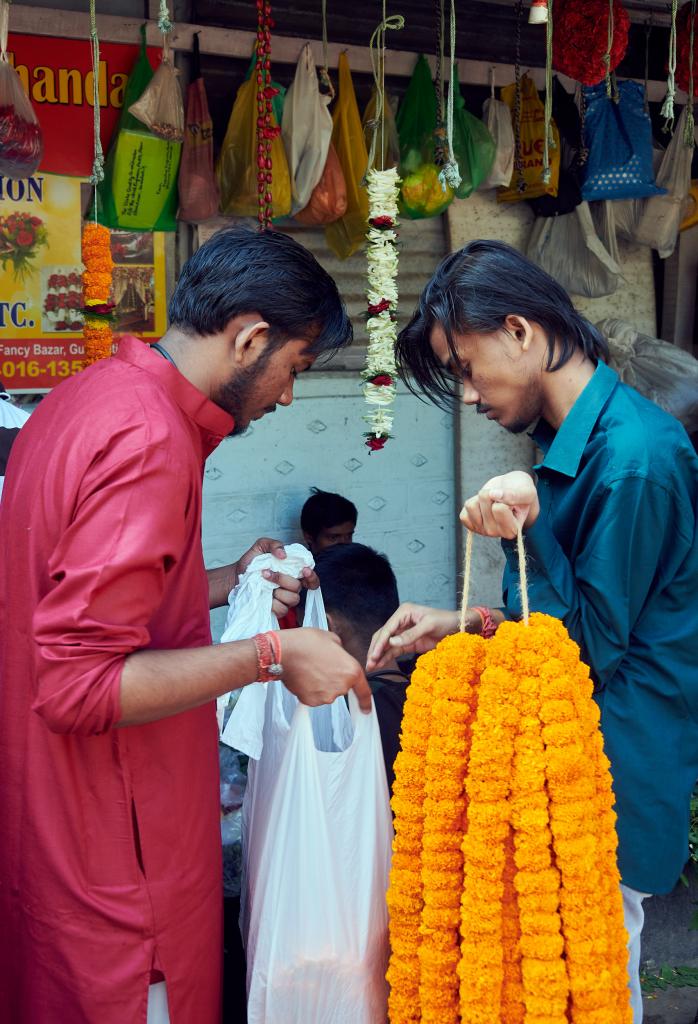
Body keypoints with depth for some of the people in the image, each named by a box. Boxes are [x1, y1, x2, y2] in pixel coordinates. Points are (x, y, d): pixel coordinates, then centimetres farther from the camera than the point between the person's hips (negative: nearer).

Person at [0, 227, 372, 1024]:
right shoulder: (150, 441, -24)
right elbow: (77, 683, -28)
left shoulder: (86, 399, 7)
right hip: (116, 858, -10)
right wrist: (270, 656, -23)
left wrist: (226, 584, 12)